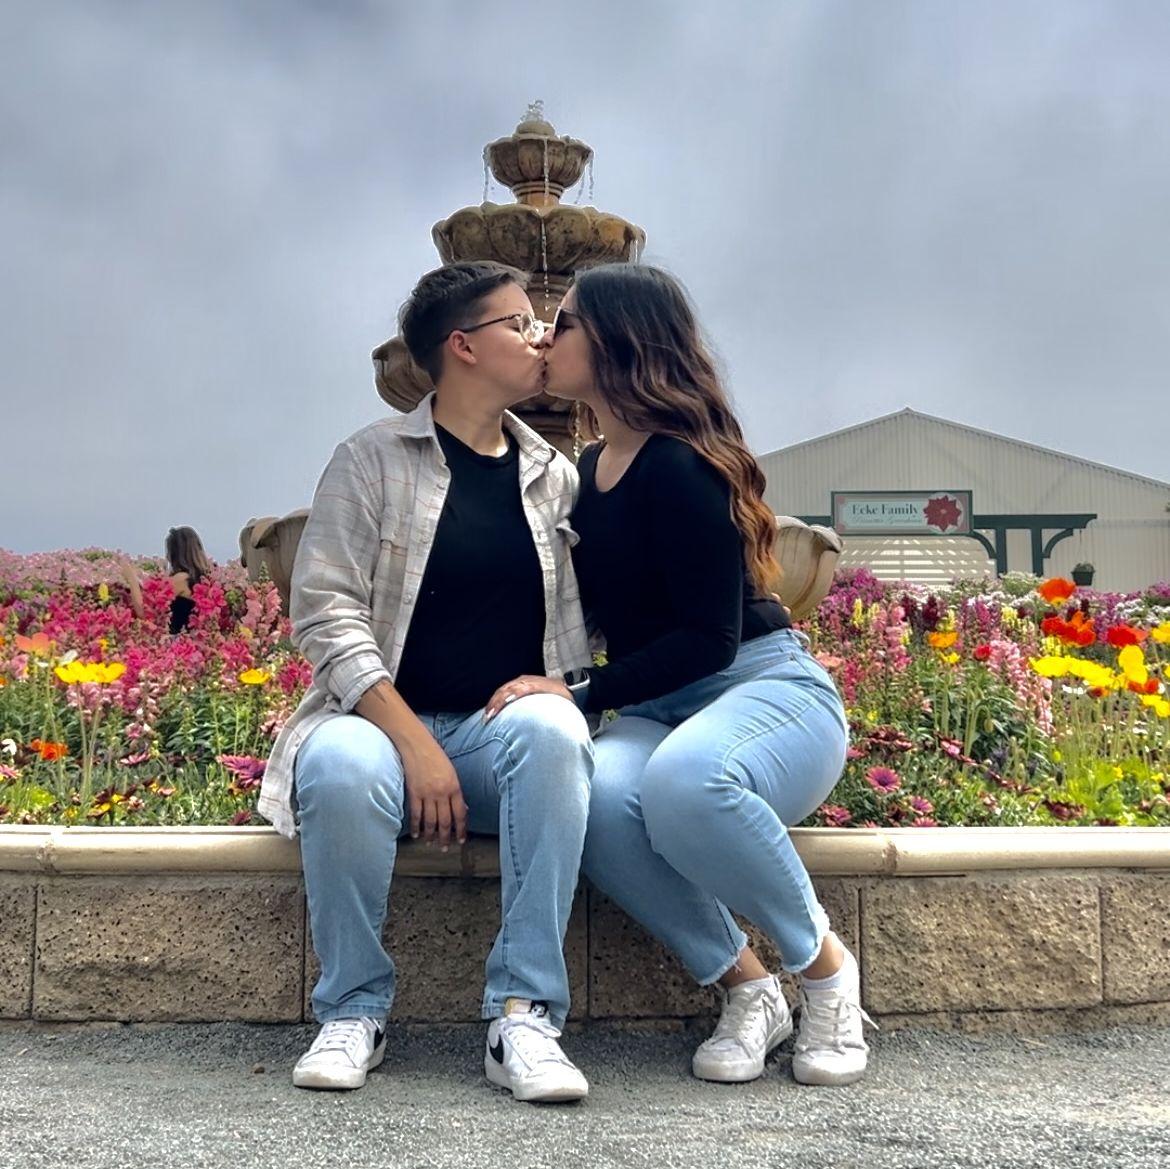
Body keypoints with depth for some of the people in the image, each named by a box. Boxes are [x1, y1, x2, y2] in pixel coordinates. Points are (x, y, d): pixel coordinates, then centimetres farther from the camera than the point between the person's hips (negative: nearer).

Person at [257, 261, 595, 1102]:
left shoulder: (556, 478, 12)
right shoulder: (372, 461, 1)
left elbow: (600, 617, 13)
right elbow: (324, 611, -9)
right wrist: (413, 742, -20)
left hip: (508, 734, 2)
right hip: (382, 721, -2)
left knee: (552, 729, -32)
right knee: (343, 766, -36)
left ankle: (525, 1015, -27)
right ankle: (354, 1010, -12)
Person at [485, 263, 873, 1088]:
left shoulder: (680, 465, -14)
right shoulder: (588, 470, 13)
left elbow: (710, 639, -18)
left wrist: (582, 696, -19)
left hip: (769, 689, -6)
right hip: (661, 710, 6)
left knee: (683, 779, -41)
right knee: (596, 796, -31)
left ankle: (827, 966, -14)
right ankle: (745, 987, -13)